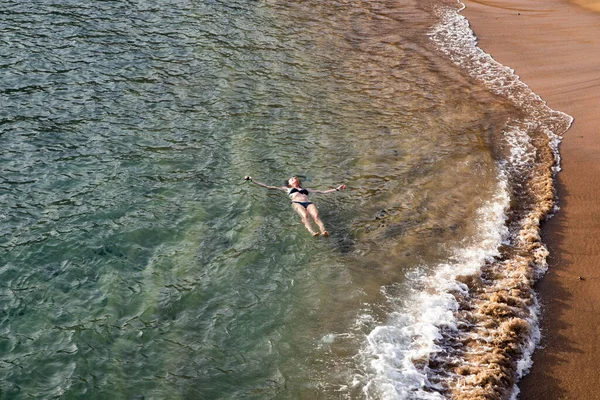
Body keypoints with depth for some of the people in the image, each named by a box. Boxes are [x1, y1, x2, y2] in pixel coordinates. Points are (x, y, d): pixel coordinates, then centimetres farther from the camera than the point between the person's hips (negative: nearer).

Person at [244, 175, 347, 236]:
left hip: (309, 203, 2)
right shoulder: (287, 189, 35)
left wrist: (337, 189, 34)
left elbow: (322, 192, 38)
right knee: (305, 216, -37)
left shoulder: (306, 189, 40)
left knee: (316, 216, -33)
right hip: (296, 203, -2)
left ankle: (323, 231, -60)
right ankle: (312, 232, -64)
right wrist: (252, 180, 27)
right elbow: (268, 186, 31)